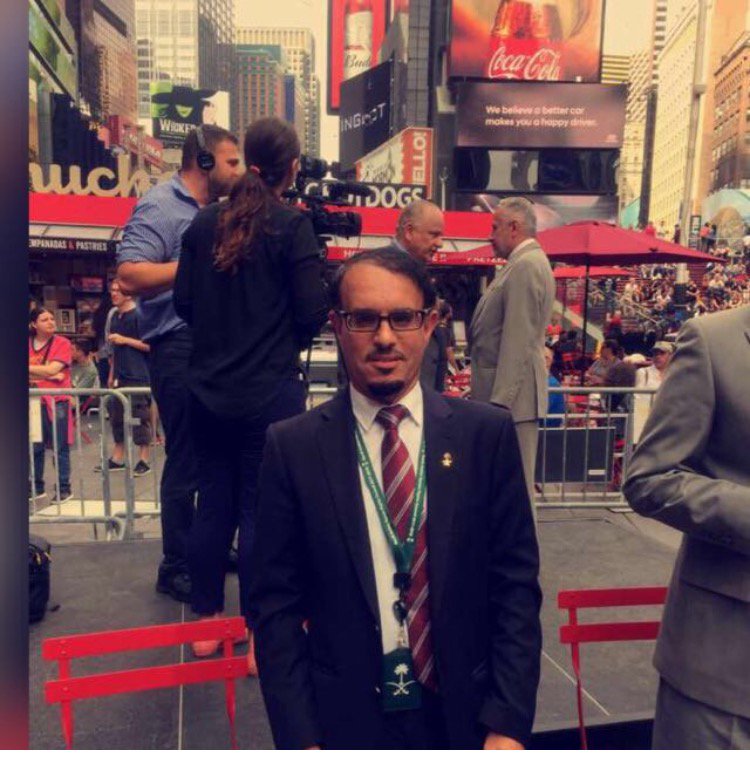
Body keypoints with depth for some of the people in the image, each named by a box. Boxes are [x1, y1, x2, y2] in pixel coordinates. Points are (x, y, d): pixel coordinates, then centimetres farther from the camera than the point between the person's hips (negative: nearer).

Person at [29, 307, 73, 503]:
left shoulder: (62, 343, -2)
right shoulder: (28, 344, 8)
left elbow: (52, 369, -11)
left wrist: (30, 369, -5)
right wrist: (47, 374, -11)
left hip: (57, 401, -4)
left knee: (60, 448, 1)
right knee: (35, 447, 9)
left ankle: (64, 488, 10)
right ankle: (36, 487, 22)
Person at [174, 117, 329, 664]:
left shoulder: (205, 223, 4)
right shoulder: (293, 226, -10)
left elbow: (184, 303, 7)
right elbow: (313, 313, -12)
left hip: (209, 389, 5)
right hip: (270, 392, -4)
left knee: (213, 503, 14)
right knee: (260, 510, 4)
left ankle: (207, 624, 27)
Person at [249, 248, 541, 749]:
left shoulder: (488, 434, -8)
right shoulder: (293, 447, -9)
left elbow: (516, 585, -5)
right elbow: (277, 604, -5)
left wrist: (508, 724, -9)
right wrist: (300, 739, -9)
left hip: (464, 715, 1)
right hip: (343, 722, 0)